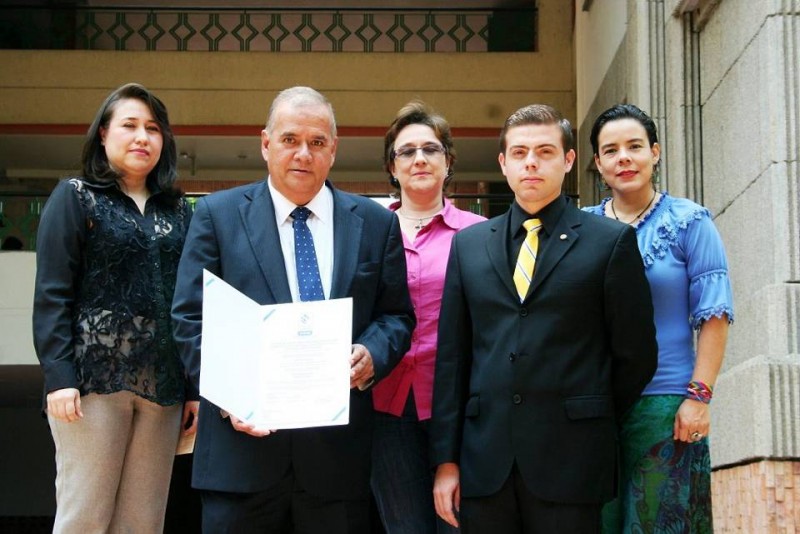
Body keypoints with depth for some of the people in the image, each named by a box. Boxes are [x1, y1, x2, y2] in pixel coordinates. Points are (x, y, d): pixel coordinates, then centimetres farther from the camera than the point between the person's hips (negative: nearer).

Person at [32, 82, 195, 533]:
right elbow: (52, 294, -3)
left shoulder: (178, 209, 15)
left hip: (164, 383, 4)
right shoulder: (75, 197, 4)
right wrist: (58, 377, -13)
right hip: (95, 377, -3)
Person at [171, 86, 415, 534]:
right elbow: (191, 318, 1)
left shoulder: (376, 223, 10)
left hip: (340, 447, 2)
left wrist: (372, 356, -12)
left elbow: (397, 316, 10)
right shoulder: (218, 215, 5)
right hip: (243, 436, -1)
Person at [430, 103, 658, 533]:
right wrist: (446, 458, 5)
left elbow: (636, 353, 4)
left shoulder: (611, 241, 3)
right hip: (484, 461, 3)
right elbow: (451, 357, 10)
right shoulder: (469, 244, 13)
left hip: (570, 461, -3)